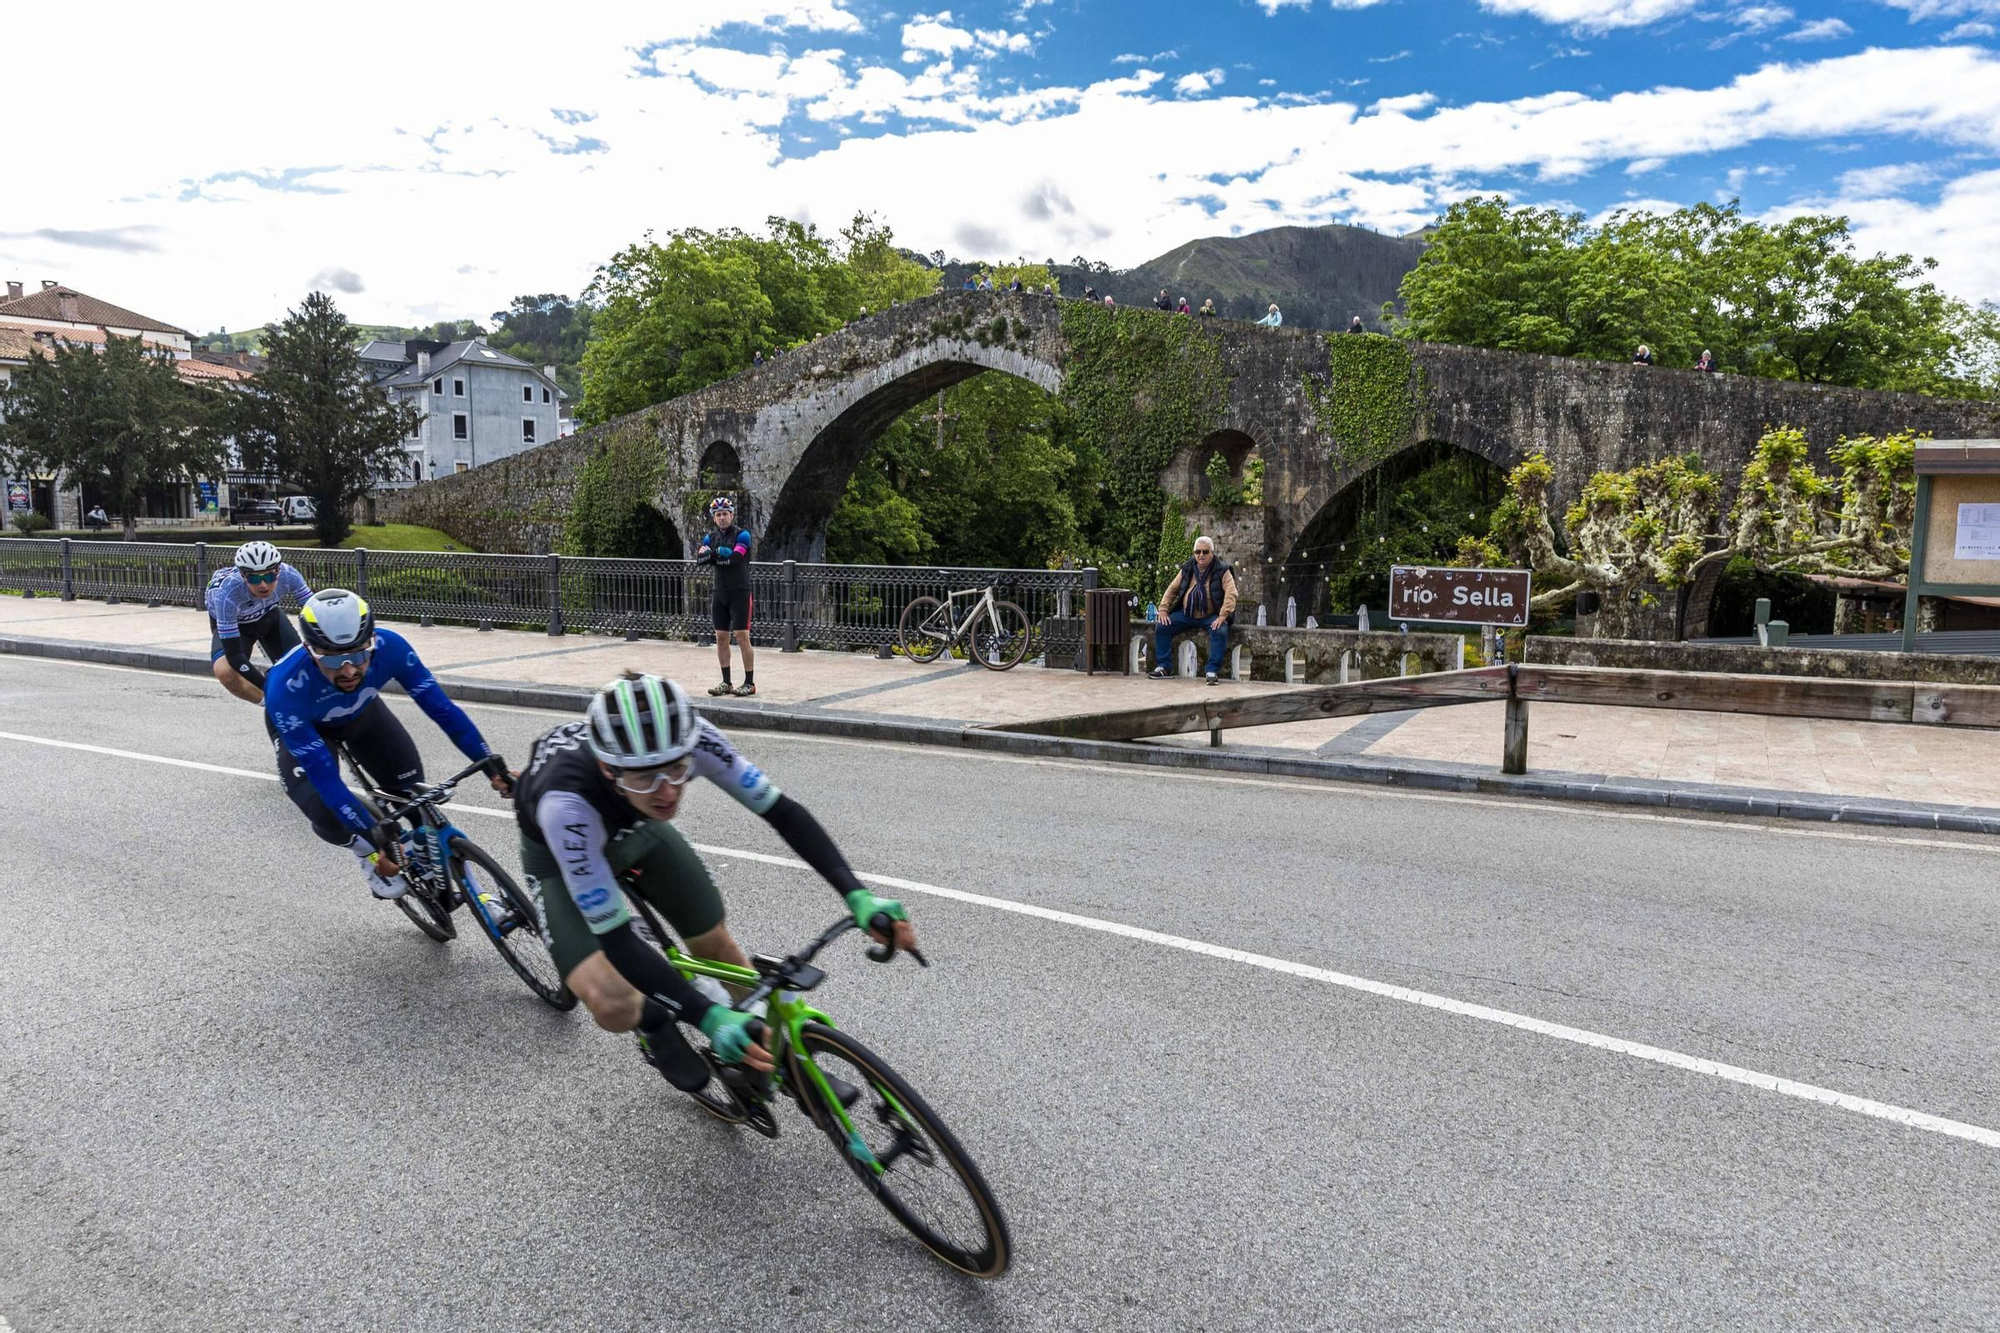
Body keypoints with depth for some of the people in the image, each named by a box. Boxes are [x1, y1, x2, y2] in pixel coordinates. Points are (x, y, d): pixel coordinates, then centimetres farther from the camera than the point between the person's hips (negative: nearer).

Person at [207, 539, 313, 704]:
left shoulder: (288, 575, -34)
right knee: (225, 672, -30)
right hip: (231, 625, -3)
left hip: (269, 615, 3)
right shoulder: (226, 593, -40)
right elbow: (234, 655, -38)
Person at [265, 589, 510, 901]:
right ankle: (369, 855, 9)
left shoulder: (389, 647, -38)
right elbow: (323, 774, -40)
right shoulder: (286, 689, -43)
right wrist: (374, 838, -43)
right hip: (301, 724, -2)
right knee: (328, 816, -24)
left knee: (414, 792, -12)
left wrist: (492, 764, -34)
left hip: (360, 710, 3)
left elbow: (441, 706, -29)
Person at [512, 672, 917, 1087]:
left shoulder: (689, 738, -35)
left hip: (635, 828, 4)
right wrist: (707, 1016, -45)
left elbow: (781, 809, -25)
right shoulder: (565, 802, -44)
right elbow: (615, 939, -39)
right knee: (613, 1007, -24)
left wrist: (857, 895, -36)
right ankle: (654, 1022, 12)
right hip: (561, 851, -3)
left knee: (715, 944, 0)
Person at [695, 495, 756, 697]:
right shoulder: (710, 537, 10)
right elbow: (699, 559, -4)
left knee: (742, 636, -8)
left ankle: (750, 683, -3)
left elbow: (735, 558, -22)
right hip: (720, 593, 6)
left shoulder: (741, 535, -7)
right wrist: (719, 552, -20)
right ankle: (726, 683, 15)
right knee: (721, 637, 7)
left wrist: (712, 555, -10)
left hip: (740, 592, -6)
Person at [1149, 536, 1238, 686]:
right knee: (1161, 626, -12)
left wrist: (1222, 616, -28)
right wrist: (1163, 610, -2)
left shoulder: (1222, 571, -6)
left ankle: (1213, 671, -27)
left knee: (1220, 631, -34)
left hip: (1211, 616, -4)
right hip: (1186, 614, 4)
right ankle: (1164, 668, -5)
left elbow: (1231, 594, -16)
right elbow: (1171, 589, 11)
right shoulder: (1187, 570, 7)